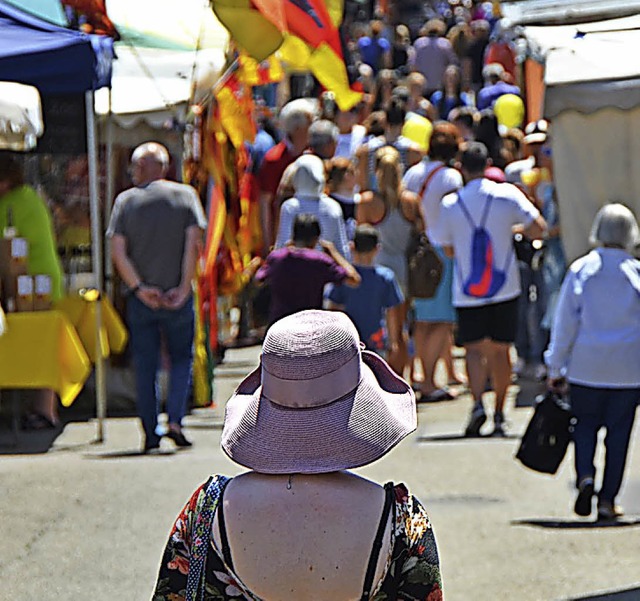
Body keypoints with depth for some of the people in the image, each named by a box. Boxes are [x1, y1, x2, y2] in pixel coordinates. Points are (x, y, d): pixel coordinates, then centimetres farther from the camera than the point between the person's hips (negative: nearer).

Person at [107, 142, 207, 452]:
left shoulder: (126, 200, 1)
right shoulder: (185, 195, 1)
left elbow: (117, 251, -7)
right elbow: (193, 243, -7)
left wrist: (139, 287, -9)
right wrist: (184, 287, -8)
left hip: (141, 297, 0)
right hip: (177, 297, 0)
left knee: (145, 365, 7)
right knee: (181, 358, 12)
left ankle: (151, 433, 7)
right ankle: (175, 421, -6)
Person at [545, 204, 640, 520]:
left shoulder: (580, 270, -5)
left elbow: (564, 324, -3)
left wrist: (556, 367, 5)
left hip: (587, 367, 0)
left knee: (586, 423, 15)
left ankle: (584, 476, -9)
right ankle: (608, 498, 7)